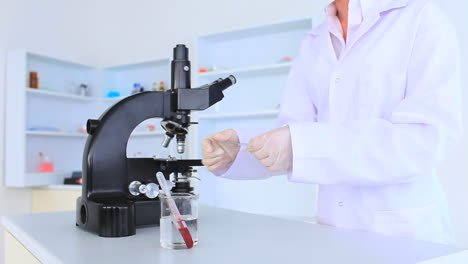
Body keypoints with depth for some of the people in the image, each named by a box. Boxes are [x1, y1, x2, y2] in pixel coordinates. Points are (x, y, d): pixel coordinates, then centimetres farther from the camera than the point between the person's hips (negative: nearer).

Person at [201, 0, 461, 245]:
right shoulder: (312, 46, 8)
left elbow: (428, 139, -20)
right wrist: (237, 152, -15)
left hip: (406, 232, -4)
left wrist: (302, 146, -28)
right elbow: (288, 146, 3)